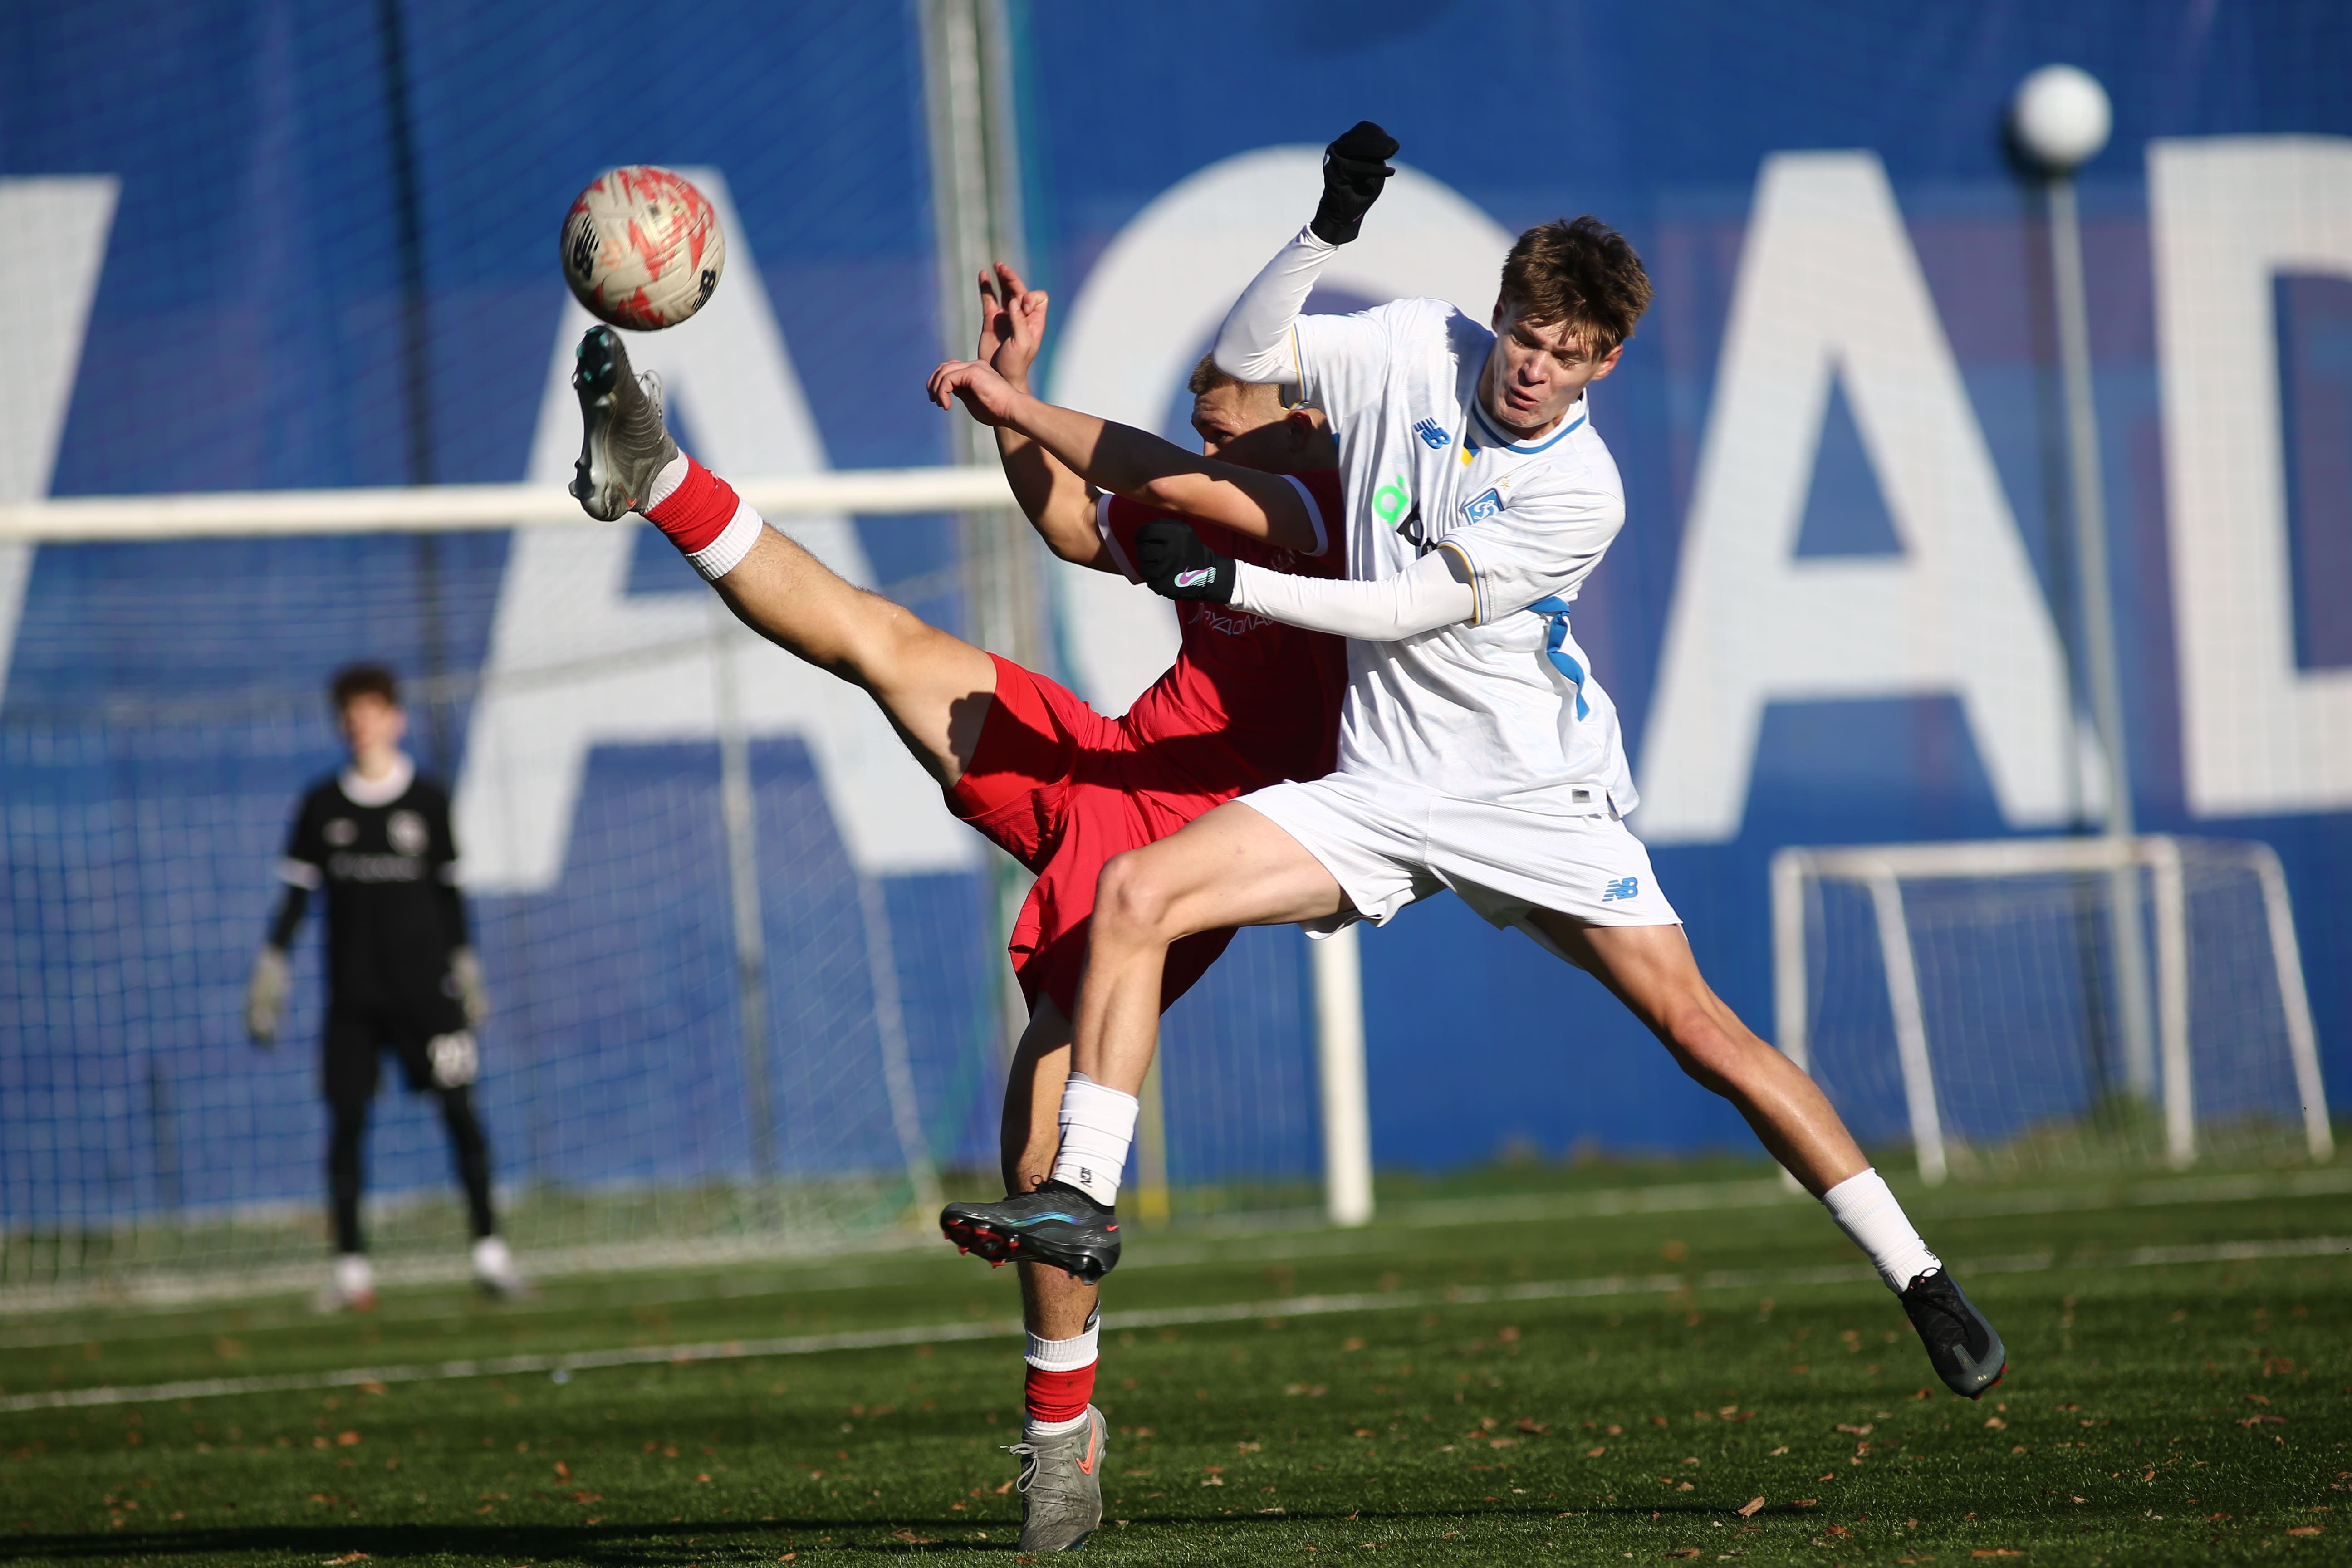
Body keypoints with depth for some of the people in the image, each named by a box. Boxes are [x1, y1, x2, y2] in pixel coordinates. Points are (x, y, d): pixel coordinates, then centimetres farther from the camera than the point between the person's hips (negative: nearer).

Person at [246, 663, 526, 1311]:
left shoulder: (427, 800, 3)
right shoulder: (322, 806, 4)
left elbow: (450, 891, 10)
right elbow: (296, 894, 7)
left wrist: (466, 970, 9)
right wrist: (270, 974, 1)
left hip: (423, 986, -1)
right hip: (352, 992, 1)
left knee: (459, 1108, -8)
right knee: (347, 1120, -3)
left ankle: (489, 1250, -2)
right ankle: (351, 1269, 0)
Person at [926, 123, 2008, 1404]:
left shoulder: (1580, 494, -17)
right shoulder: (1420, 352, -3)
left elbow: (1403, 613, -18)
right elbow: (1243, 359, 1)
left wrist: (1223, 583, -19)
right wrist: (1329, 229, -13)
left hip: (1535, 794, -4)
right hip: (1381, 789, 4)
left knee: (1696, 1029, -10)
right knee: (1135, 891, -15)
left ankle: (1918, 1279, -1)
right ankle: (1083, 1200, -13)